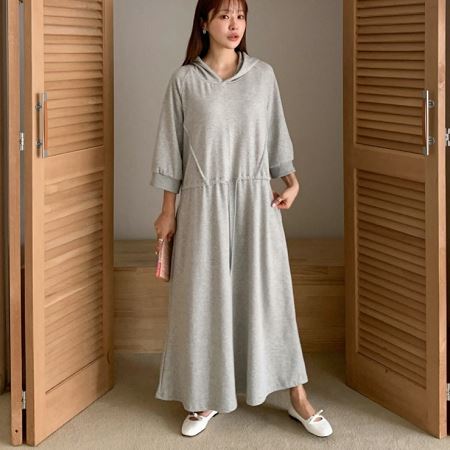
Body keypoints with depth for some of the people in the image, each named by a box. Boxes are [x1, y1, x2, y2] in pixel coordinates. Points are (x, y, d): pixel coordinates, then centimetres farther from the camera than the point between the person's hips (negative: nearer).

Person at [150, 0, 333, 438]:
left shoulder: (263, 75, 5)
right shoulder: (184, 80, -1)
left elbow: (276, 137, 12)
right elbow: (172, 148, 3)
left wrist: (291, 182, 0)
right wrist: (168, 210, 2)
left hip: (256, 200, 1)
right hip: (203, 204, -1)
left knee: (270, 293, 3)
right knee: (203, 297, 4)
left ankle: (298, 398, 11)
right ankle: (205, 399, 18)